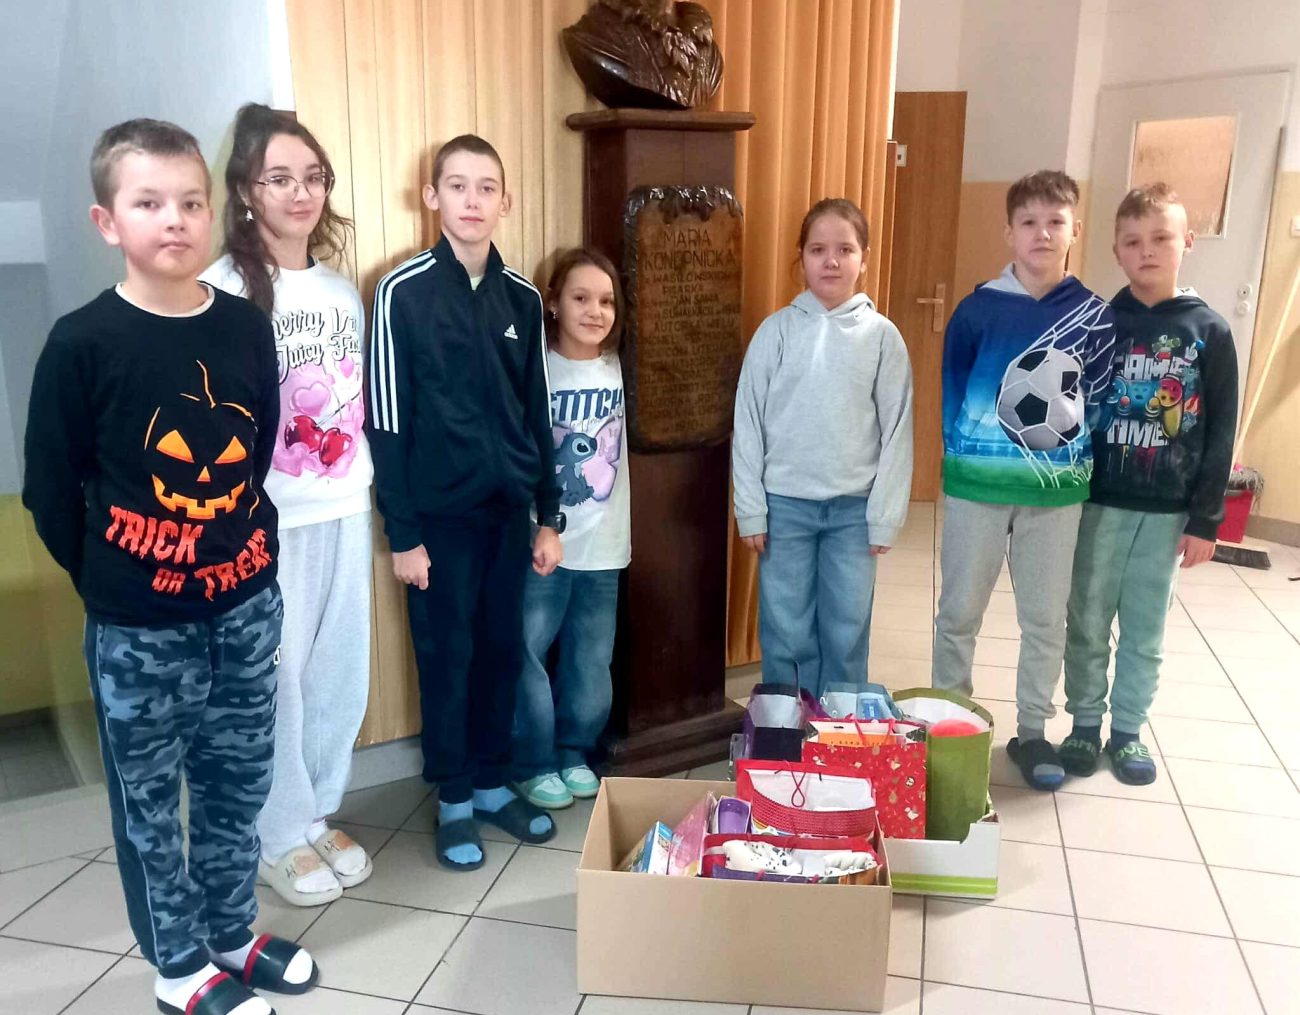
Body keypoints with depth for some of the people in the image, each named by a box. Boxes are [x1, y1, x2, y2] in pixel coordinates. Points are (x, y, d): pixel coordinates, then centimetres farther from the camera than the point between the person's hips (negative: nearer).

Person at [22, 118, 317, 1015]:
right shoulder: (82, 344, -13)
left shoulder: (246, 328, -1)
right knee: (151, 801, 13)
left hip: (246, 606, 4)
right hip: (138, 627, -3)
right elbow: (51, 490, -6)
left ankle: (232, 935, 39)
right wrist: (110, 584, 1)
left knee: (239, 786, 17)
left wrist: (252, 556, 10)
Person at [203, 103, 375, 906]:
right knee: (276, 679, 5)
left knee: (341, 671, 12)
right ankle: (283, 838, 24)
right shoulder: (222, 290, -9)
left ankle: (319, 814, 32)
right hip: (269, 519, -5)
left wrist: (373, 491, 12)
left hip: (345, 510, 6)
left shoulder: (343, 289, 10)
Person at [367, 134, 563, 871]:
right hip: (440, 513, -4)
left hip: (508, 508, 4)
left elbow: (537, 414, 10)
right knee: (446, 657, 8)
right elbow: (387, 421, -8)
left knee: (503, 651, 13)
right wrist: (402, 533, -10)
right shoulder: (404, 292, -8)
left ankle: (493, 783, 30)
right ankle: (454, 799, 24)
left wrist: (549, 516, 8)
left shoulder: (523, 299, 5)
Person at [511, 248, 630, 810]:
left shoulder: (618, 370, 3)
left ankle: (574, 752, 32)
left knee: (591, 659, 14)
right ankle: (533, 764, 20)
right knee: (527, 656, 2)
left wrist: (626, 524, 10)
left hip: (604, 545, 4)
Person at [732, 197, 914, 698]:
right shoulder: (776, 330, -2)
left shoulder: (882, 336, -1)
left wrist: (884, 516, -3)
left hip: (854, 508, 0)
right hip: (786, 504, 0)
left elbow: (896, 431, 0)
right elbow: (748, 424, -1)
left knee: (847, 634, 10)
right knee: (786, 633, 8)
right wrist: (750, 510, -3)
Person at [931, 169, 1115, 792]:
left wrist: (1074, 462, -1)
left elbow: (1097, 400, 8)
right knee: (960, 611, 9)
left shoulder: (1094, 317, 1)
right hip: (978, 486, -1)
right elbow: (952, 390, 4)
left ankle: (1031, 730, 26)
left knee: (1046, 618, 10)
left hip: (1056, 492, 2)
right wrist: (966, 454, 2)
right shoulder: (978, 309, -4)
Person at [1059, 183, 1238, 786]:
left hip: (1167, 509, 0)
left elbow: (1220, 434, 0)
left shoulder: (1209, 332, -1)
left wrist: (1205, 520, -3)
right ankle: (1085, 724, 25)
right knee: (1087, 623, 9)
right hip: (1098, 502, 0)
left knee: (1145, 631, 11)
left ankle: (1128, 731, 27)